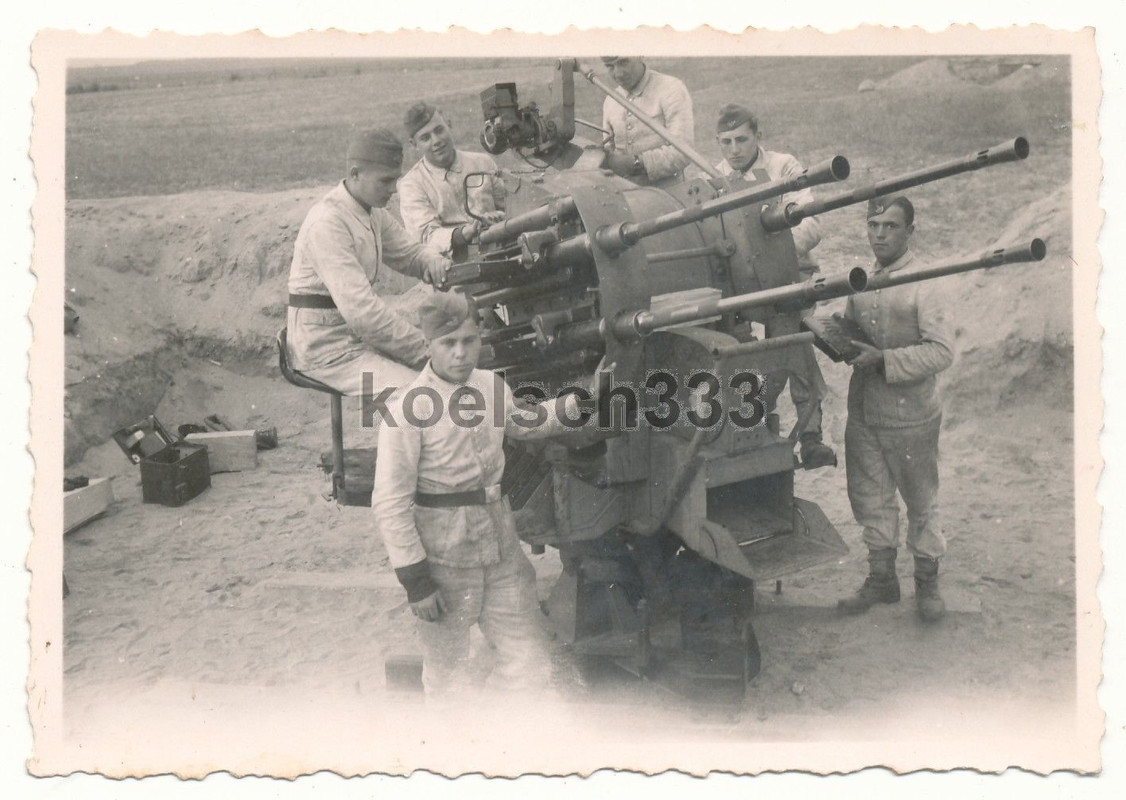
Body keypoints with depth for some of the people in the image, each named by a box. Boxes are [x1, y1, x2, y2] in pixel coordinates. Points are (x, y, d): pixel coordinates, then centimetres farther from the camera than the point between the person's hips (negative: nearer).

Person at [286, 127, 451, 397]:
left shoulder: (374, 213, 5)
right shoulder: (327, 223, -23)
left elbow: (408, 253, 18)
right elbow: (361, 309, -30)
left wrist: (433, 263, -8)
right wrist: (423, 350, -26)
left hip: (361, 333, 9)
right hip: (327, 350, -9)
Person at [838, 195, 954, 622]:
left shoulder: (922, 285, -13)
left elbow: (943, 351, -17)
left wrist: (884, 359, -23)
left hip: (910, 415, -6)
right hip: (863, 411, 6)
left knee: (920, 499, 10)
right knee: (869, 497, 14)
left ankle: (927, 580, 27)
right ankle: (881, 577, 29)